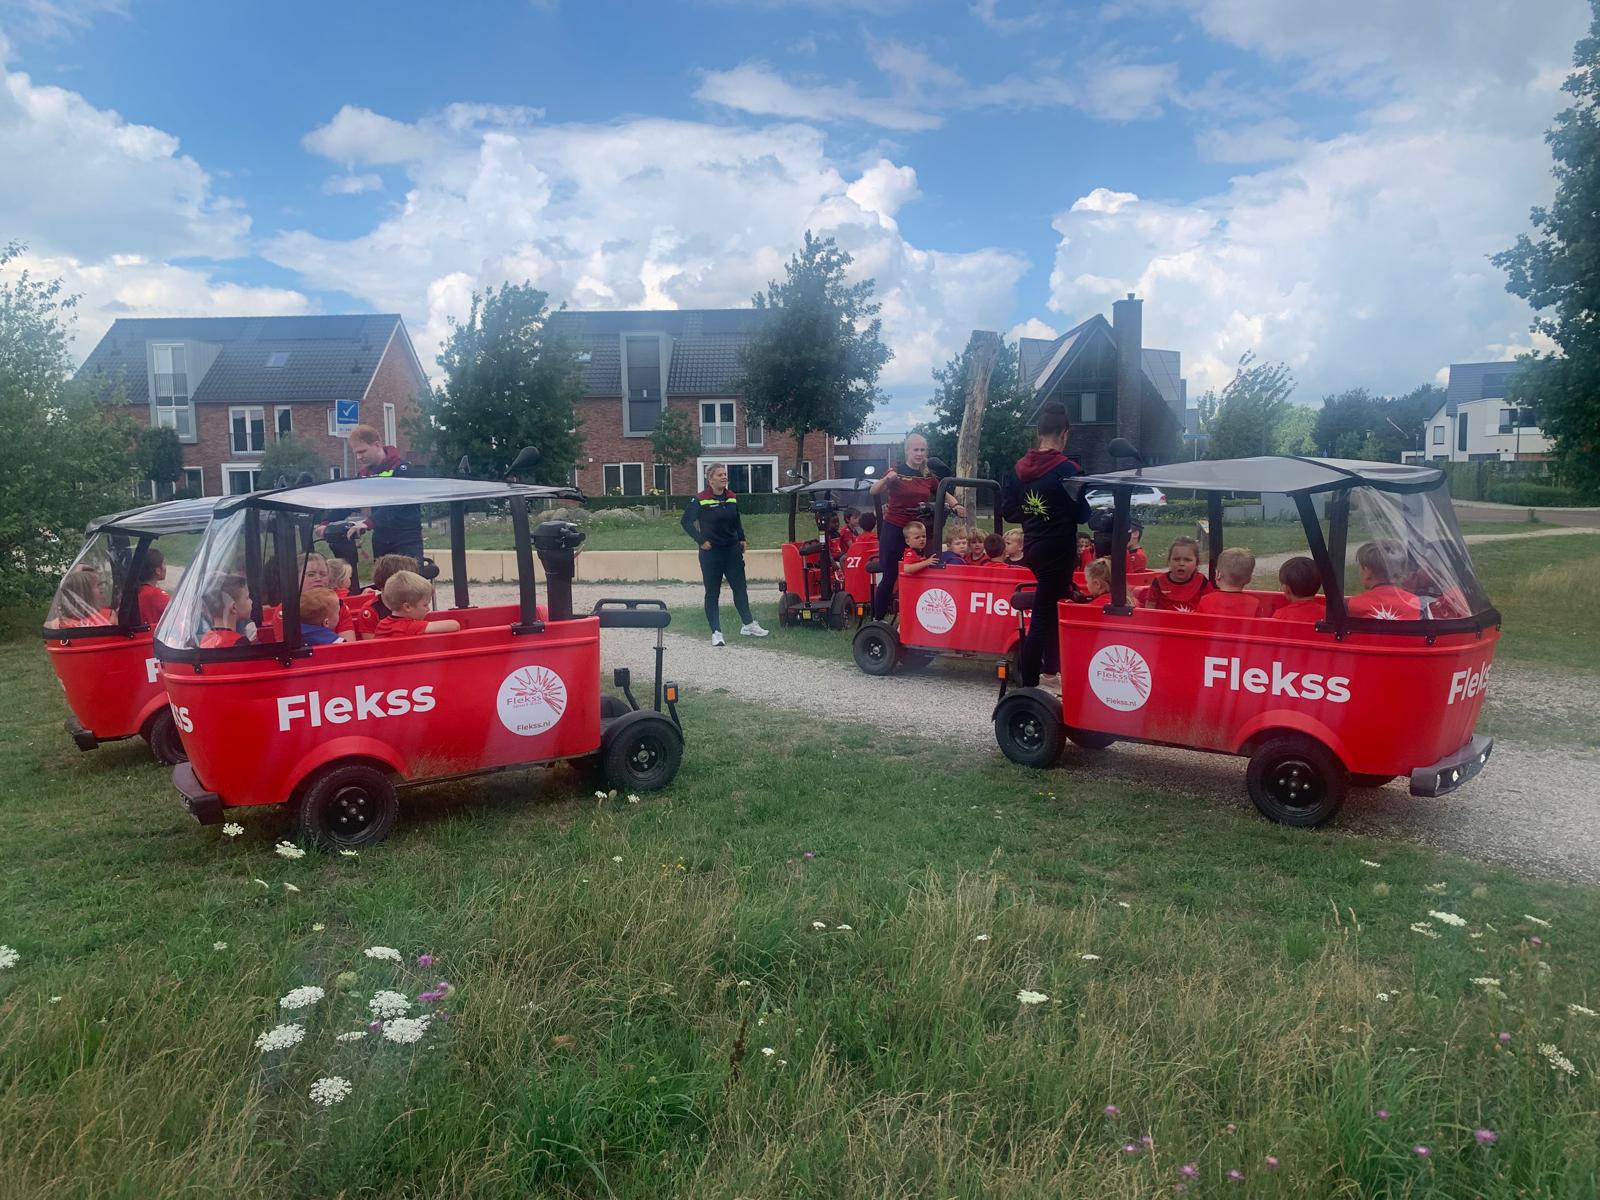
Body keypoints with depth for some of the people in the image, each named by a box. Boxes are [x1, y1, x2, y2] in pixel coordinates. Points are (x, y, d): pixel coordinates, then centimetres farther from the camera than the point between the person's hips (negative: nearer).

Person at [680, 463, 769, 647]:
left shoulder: (732, 497, 5)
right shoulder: (700, 500, -11)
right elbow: (686, 522, -7)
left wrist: (742, 539, 13)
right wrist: (700, 540, -11)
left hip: (732, 550, 5)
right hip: (711, 552, -5)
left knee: (740, 587, 11)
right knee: (712, 592, 2)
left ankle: (748, 625, 23)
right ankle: (716, 632, 7)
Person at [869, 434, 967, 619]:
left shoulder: (929, 476, 7)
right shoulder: (897, 471, -6)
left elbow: (945, 495, 17)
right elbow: (873, 491, -15)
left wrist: (956, 506, -3)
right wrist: (886, 479, -34)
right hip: (894, 530, -4)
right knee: (890, 576, -2)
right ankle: (877, 619, 10)